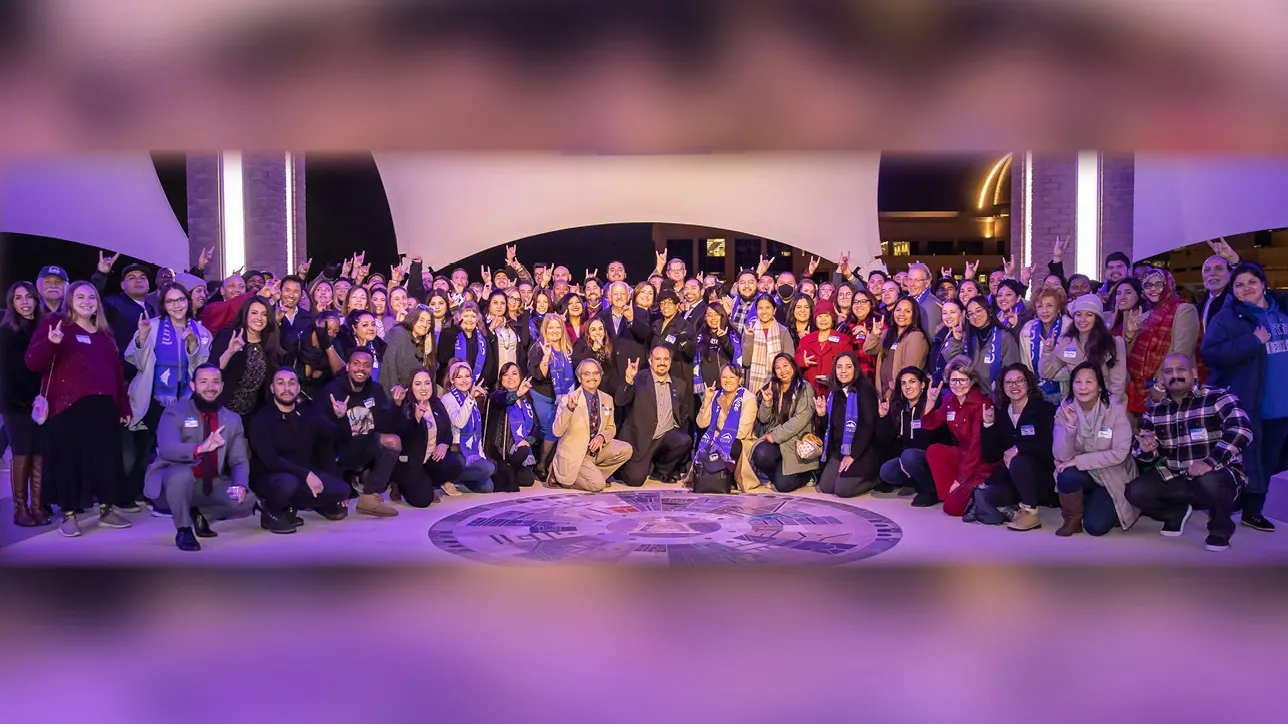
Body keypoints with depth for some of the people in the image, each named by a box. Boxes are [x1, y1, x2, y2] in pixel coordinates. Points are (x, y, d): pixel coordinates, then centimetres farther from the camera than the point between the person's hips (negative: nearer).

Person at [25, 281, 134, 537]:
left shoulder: (104, 332, 18)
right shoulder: (54, 323, 2)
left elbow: (117, 371, 19)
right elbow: (32, 363, -9)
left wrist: (124, 406, 16)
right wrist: (50, 342, -28)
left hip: (102, 405, 5)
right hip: (67, 405, -5)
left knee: (105, 457, 6)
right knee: (68, 458, -2)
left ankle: (106, 509, 16)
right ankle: (69, 515, 6)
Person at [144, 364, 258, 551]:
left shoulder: (233, 420, 6)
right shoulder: (174, 412, -8)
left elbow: (239, 461, 1)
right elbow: (167, 449, -26)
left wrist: (240, 485, -22)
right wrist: (200, 448, -45)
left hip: (212, 485, 4)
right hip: (175, 480, -4)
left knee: (246, 500, -21)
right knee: (181, 474, -38)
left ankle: (201, 515, 11)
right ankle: (183, 530, -13)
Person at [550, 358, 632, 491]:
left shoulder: (607, 400, 5)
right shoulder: (568, 399, -12)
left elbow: (611, 428, 15)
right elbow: (557, 432, -19)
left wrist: (601, 437, -9)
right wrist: (569, 408, -34)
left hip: (596, 450, 6)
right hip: (574, 455, -6)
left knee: (625, 449, -16)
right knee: (597, 485, -23)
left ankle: (594, 473, 3)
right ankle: (561, 477, 2)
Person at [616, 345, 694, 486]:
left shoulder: (680, 384, 11)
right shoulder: (638, 380, 0)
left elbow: (685, 415, 18)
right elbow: (620, 401, -14)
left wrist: (680, 431, 2)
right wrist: (628, 379, -29)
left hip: (667, 437, 3)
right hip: (641, 439, -3)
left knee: (685, 441, -28)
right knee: (635, 480, -17)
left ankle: (662, 469, 1)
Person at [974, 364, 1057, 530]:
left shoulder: (1045, 409, -5)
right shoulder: (1000, 413, 7)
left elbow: (1050, 447, -19)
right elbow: (990, 457, 4)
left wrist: (1018, 448, -23)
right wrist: (988, 425, -7)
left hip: (1042, 476, -4)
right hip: (1011, 477, 4)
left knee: (1018, 461, -35)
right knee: (982, 495, -24)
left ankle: (1031, 513, -18)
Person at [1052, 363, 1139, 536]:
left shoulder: (1115, 410, -16)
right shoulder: (1064, 411, -10)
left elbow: (1119, 454, -23)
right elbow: (1062, 456, -18)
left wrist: (1078, 460, -25)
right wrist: (1070, 424, -32)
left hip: (1112, 478, -1)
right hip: (1083, 475, 2)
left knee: (1095, 527, -18)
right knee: (1067, 475, -33)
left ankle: (1104, 505, 18)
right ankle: (1073, 518, -4)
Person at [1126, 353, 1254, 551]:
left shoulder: (1218, 398, -9)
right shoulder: (1155, 411, 7)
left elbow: (1241, 429, -26)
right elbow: (1143, 454, 9)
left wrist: (1210, 462, -38)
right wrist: (1145, 449, -18)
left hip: (1217, 475, -5)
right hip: (1175, 479, 5)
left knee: (1210, 482, -39)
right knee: (1135, 492, -15)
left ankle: (1220, 528, -5)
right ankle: (1177, 513, 17)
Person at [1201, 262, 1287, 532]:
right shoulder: (1227, 317, -7)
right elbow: (1210, 352, -21)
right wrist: (1254, 341, -22)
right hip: (1244, 403, -5)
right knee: (1241, 460, 0)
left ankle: (1253, 511, 26)